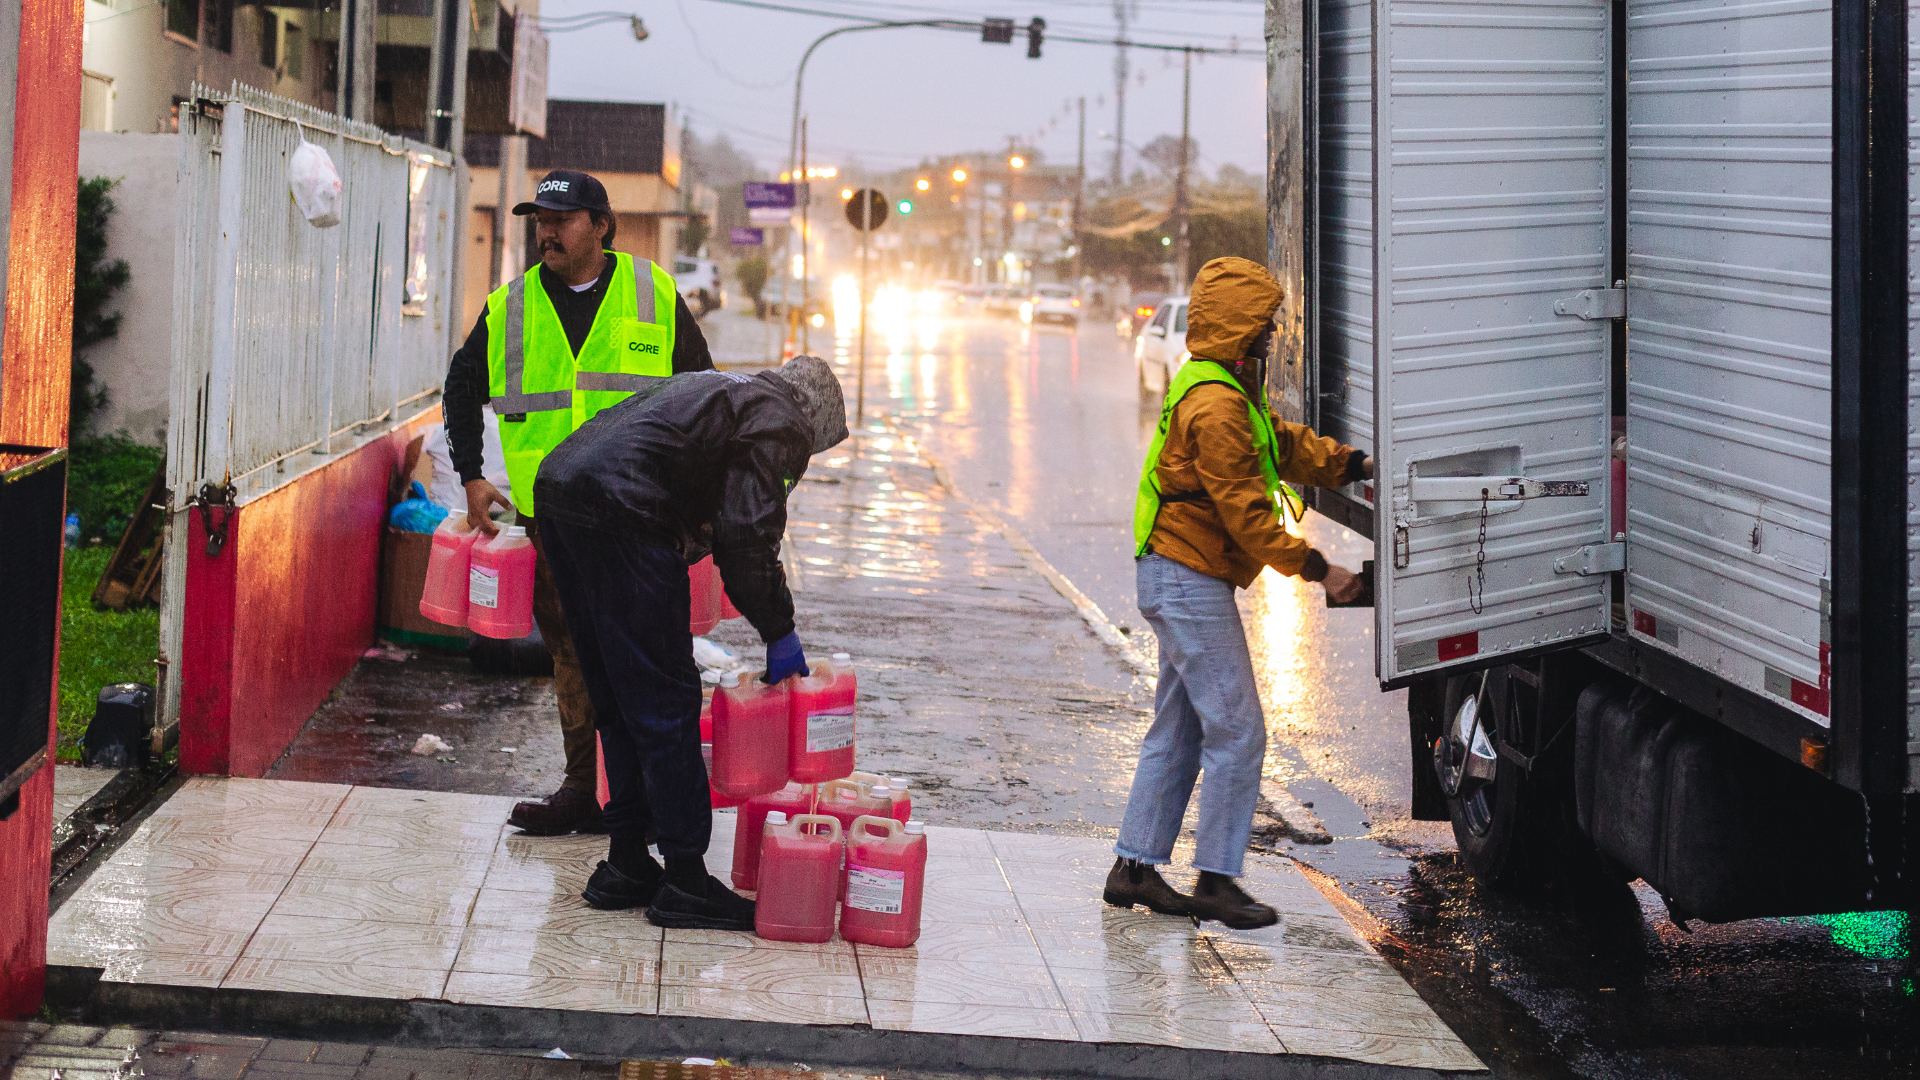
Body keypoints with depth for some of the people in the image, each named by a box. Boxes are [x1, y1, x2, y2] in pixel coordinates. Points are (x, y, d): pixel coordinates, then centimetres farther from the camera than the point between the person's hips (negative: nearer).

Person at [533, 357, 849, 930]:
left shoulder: (724, 389, 32)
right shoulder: (778, 421, 4)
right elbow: (747, 534, -6)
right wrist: (779, 632, 4)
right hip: (620, 512, -9)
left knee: (617, 703, 17)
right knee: (666, 704, -3)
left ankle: (625, 864, 21)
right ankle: (684, 879, 1)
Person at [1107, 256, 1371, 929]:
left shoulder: (1231, 389, 15)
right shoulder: (1216, 405, -20)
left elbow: (1286, 445, 20)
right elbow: (1246, 513, -22)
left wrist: (1356, 466, 9)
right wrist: (1316, 569, -19)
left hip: (1180, 579, 11)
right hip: (1189, 579, -11)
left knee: (1179, 730, 14)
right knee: (1237, 730, -7)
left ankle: (1135, 868, 17)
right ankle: (1216, 879, -2)